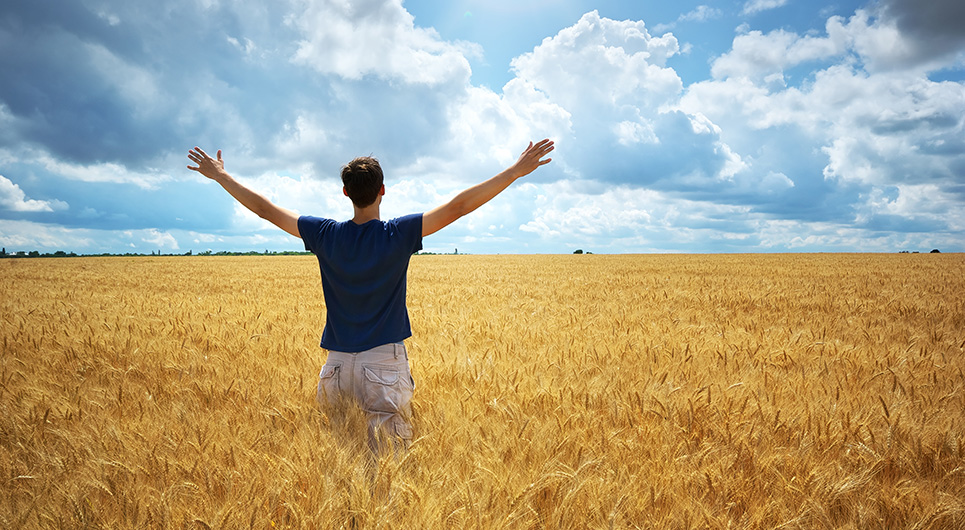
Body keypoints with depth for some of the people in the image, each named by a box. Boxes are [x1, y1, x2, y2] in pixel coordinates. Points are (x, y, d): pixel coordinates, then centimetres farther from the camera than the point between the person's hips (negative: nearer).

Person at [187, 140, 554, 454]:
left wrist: (219, 175, 21)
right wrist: (517, 171, -10)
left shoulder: (325, 235, -1)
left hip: (338, 361, 3)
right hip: (385, 360, -3)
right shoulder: (399, 235, -9)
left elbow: (265, 209, 7)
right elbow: (457, 207, -12)